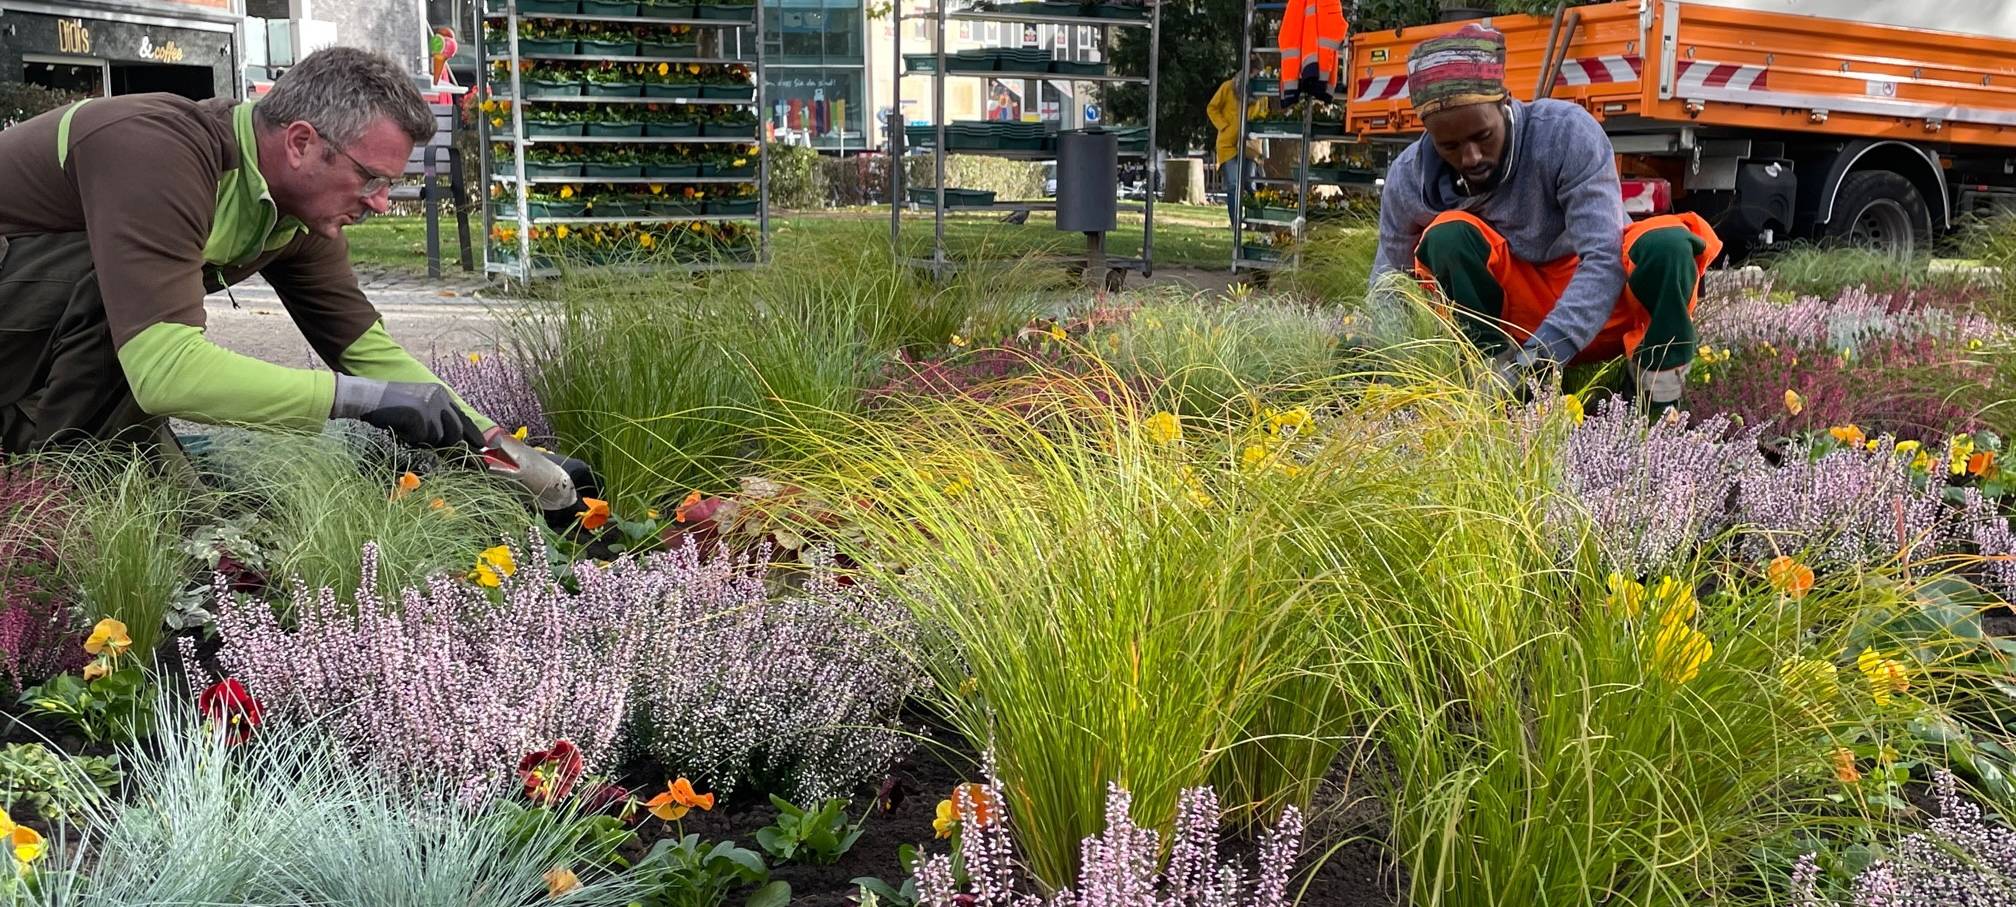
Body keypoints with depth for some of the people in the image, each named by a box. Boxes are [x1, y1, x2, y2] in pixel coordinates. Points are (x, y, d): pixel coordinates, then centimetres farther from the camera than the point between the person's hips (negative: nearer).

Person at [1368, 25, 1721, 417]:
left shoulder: (1568, 133, -24)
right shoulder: (1409, 178, -13)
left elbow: (1604, 260, -31)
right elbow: (1388, 281, -3)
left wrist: (1534, 358, -43)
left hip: (1600, 306, -1)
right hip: (1515, 317, 2)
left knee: (1667, 245, -32)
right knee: (1447, 234, -25)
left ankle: (1658, 410, -18)